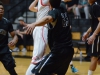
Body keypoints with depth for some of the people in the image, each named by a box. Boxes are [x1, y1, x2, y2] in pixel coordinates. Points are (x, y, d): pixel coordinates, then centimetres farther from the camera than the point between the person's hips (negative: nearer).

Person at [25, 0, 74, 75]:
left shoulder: (54, 11, -10)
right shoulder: (63, 7, 10)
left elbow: (48, 18, -36)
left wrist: (34, 24, -52)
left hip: (59, 50, -8)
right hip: (69, 49, 8)